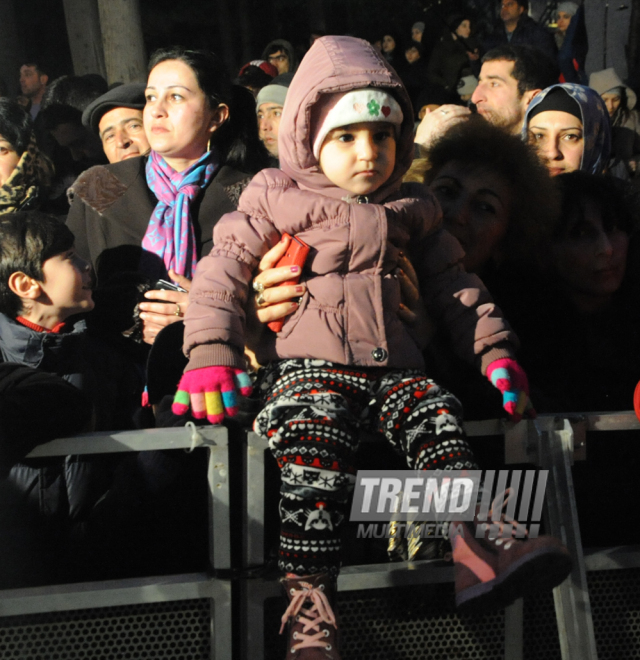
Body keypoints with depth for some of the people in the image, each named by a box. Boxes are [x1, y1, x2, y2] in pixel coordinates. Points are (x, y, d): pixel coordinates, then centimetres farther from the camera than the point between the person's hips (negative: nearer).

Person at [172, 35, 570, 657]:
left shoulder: (410, 211, 23)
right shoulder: (278, 199, 11)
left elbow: (452, 283, 28)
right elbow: (224, 265, 5)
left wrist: (492, 349, 17)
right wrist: (210, 351, -8)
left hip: (391, 367, 4)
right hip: (308, 365, -4)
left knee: (437, 417, -27)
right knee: (313, 460, -30)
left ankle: (474, 550, -40)